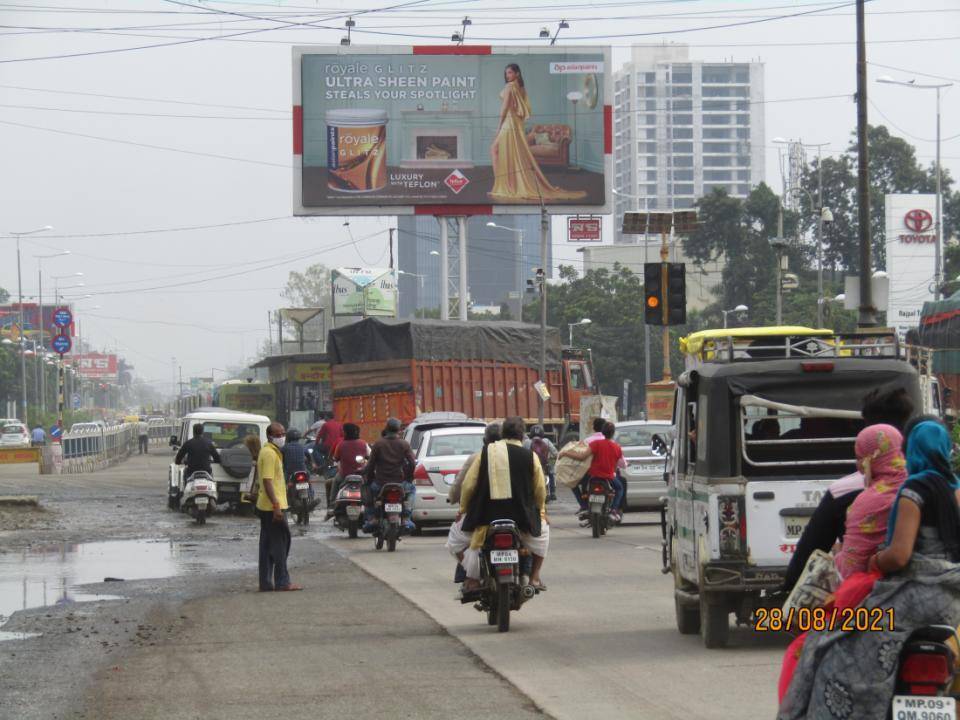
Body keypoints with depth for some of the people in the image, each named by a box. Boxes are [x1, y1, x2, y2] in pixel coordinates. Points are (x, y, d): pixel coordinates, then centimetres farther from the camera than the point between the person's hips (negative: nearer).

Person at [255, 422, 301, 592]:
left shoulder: (271, 451, 17)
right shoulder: (270, 453, -15)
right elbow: (267, 481, -22)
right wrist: (276, 506, -26)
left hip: (265, 507, 10)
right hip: (273, 506, -10)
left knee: (267, 545, 10)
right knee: (280, 543, -6)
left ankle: (266, 583, 11)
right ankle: (282, 582, -5)